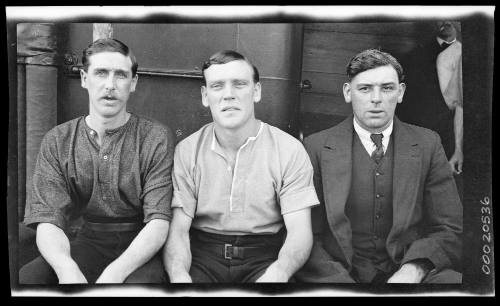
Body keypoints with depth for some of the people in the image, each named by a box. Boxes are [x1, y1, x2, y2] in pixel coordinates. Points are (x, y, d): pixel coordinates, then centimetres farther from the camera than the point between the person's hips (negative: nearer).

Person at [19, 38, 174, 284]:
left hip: (140, 247, -2)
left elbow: (158, 222, -14)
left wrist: (115, 273, -31)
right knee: (24, 278, -23)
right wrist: (68, 269, -29)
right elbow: (48, 221, -6)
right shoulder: (56, 142, 1)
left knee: (139, 283, -35)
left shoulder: (156, 138, -7)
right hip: (88, 242, 3)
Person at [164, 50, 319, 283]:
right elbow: (178, 230, -3)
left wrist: (279, 271, -30)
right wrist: (179, 275, -24)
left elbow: (299, 232, -8)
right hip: (203, 255, 1)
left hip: (264, 257, -1)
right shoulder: (187, 150, 2)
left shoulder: (290, 150, -3)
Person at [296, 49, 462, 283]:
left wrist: (414, 269, -13)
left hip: (407, 269, 1)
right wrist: (340, 280, -19)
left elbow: (451, 229, 5)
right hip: (340, 272, 0)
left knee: (450, 278, -28)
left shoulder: (427, 144, 7)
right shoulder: (317, 147, 0)